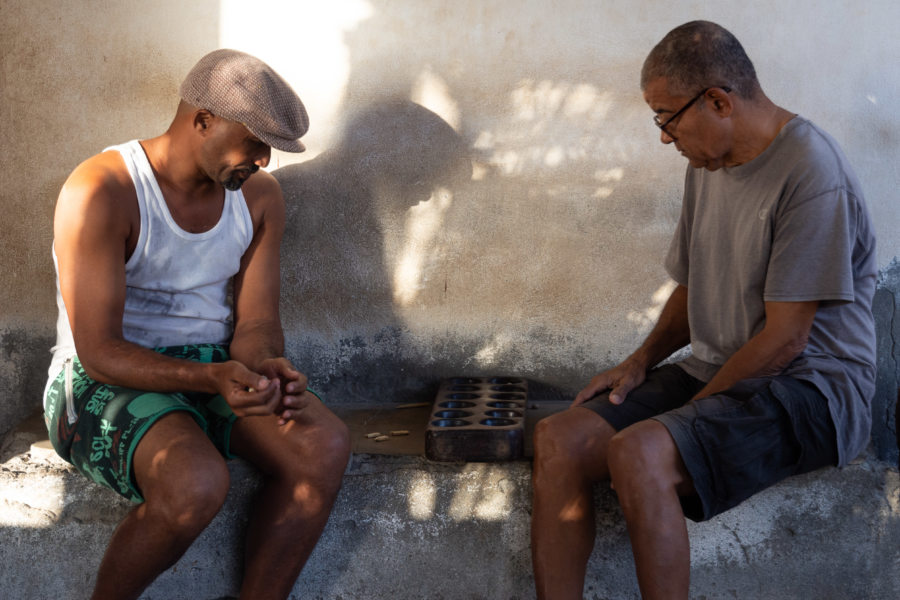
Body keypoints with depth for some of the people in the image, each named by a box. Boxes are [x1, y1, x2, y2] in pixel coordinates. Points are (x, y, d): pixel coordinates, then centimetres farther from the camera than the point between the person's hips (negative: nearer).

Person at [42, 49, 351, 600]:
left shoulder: (259, 194, 3)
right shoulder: (101, 192, -17)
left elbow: (256, 321, 3)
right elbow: (100, 352, -20)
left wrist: (265, 366, -22)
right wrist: (212, 378, -34)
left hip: (217, 370, 6)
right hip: (105, 381, -5)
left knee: (325, 444, -23)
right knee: (197, 483, -35)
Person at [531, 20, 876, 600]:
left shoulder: (811, 174, -17)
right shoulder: (708, 164, 12)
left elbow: (785, 340, -18)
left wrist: (693, 407, -11)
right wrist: (641, 362, 5)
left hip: (811, 386, -8)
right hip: (715, 373, 8)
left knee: (639, 453, -33)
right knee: (559, 438, -12)